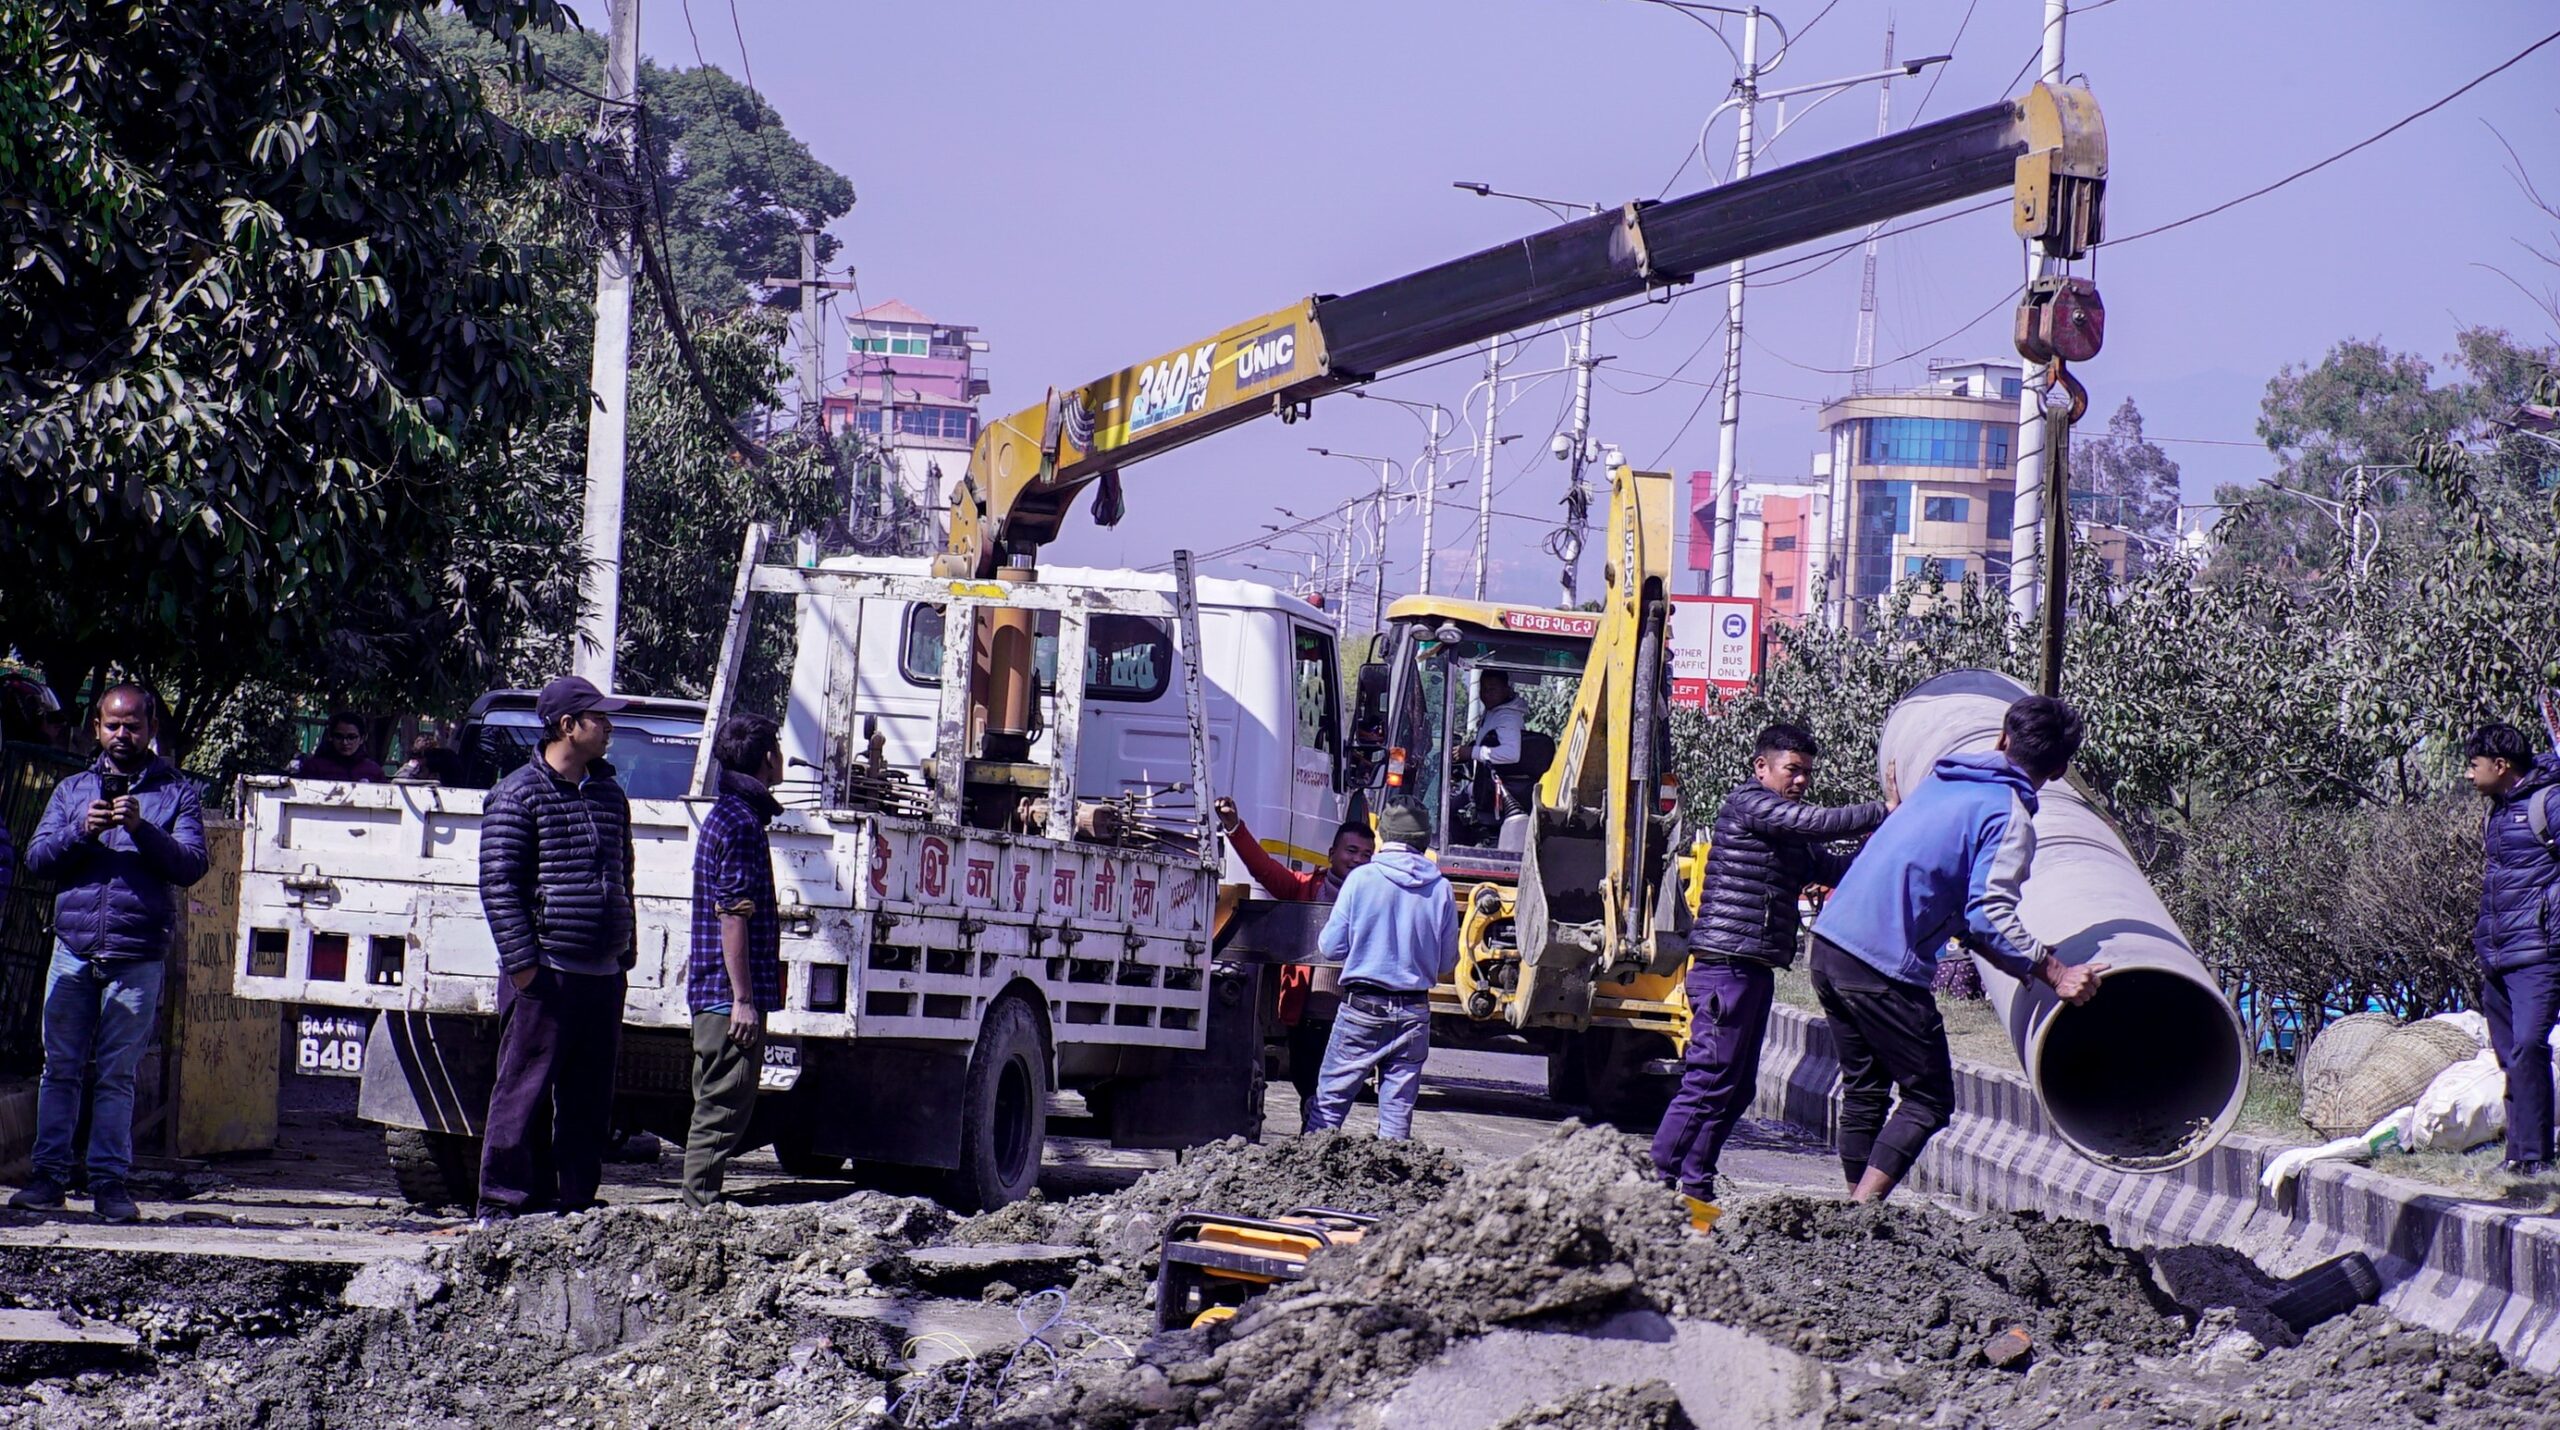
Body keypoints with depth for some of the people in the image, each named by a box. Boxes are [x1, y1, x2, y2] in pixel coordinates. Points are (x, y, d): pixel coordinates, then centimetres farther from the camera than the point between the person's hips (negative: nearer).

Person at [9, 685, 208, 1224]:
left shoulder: (176, 793, 8)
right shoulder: (72, 789, 16)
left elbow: (192, 865, -4)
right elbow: (37, 858, 7)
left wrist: (143, 829, -18)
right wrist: (83, 831, -10)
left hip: (137, 957, -2)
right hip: (73, 950, 2)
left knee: (117, 1074, -1)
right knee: (60, 1069, 0)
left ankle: (109, 1180, 0)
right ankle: (50, 1175, 3)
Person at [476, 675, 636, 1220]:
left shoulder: (610, 796, 17)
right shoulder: (519, 795, -5)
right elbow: (498, 884, -10)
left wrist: (625, 950, 18)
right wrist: (522, 962, -15)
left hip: (601, 973, 7)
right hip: (545, 972, -7)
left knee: (589, 1098, 8)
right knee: (523, 1093, -5)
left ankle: (574, 1201, 14)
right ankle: (504, 1204, -2)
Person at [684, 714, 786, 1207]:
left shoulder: (729, 815, 18)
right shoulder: (742, 823, -14)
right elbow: (733, 916, -19)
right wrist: (742, 999, -20)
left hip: (716, 993, 10)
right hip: (731, 992, -10)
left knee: (721, 1107, 13)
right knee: (722, 1109, -8)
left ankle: (702, 1212, 17)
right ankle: (702, 1211, -7)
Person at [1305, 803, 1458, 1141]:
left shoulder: (1362, 878, -7)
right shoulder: (1441, 888, 1)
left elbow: (1331, 946, -5)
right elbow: (1448, 964, 7)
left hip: (1363, 1009, -3)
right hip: (1414, 1011, 3)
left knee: (1330, 1099, 3)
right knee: (1399, 1107, 7)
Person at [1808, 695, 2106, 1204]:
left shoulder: (1944, 778, 15)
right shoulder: (2009, 819, -8)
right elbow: (1989, 916, -19)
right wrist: (2055, 973, -19)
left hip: (1831, 939, 8)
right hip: (1883, 968, -8)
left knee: (1864, 1088, 18)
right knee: (1929, 1101, 1)